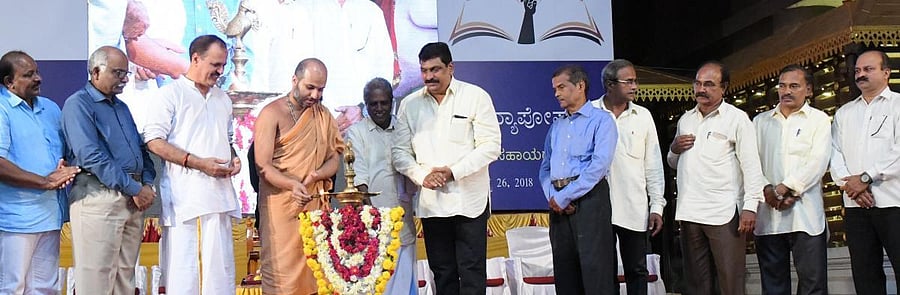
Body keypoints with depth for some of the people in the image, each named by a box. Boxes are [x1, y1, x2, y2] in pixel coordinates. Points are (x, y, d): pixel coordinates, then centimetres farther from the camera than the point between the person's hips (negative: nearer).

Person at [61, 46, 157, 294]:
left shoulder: (121, 107, 19)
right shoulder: (78, 104, -5)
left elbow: (141, 148, 19)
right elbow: (91, 156, -16)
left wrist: (147, 184, -1)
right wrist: (134, 189, -16)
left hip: (133, 199, 8)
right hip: (99, 196, -8)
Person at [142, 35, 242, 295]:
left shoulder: (223, 98, 19)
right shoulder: (171, 94, -1)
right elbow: (154, 141, -9)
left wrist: (233, 158, 7)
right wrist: (199, 163, -15)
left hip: (219, 194, 6)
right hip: (184, 197, -5)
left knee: (220, 267, 4)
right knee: (184, 267, -3)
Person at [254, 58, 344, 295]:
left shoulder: (324, 116, 13)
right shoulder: (272, 113, -3)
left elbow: (334, 159, 11)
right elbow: (263, 166, -10)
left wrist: (315, 176, -11)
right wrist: (293, 185, -27)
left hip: (315, 205, 5)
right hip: (280, 204, -4)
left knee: (314, 272, 3)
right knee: (282, 274, -7)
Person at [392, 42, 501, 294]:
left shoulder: (476, 97, 0)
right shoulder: (410, 104, 9)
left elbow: (490, 146, -5)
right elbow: (400, 152, 7)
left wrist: (454, 172, -14)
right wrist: (422, 176, -11)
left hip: (469, 200, -3)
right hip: (431, 203, 3)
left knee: (472, 273, -2)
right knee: (442, 273, 9)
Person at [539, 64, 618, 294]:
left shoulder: (601, 120, 0)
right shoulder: (556, 126, 20)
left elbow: (599, 165, -13)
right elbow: (545, 167, 15)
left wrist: (564, 197, -12)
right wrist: (552, 196, -6)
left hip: (589, 198, -6)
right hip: (558, 204, 6)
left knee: (595, 269, -9)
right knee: (564, 270, 8)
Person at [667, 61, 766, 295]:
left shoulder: (737, 118, 0)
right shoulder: (685, 120, 16)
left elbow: (751, 165, -7)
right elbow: (674, 163, 25)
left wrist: (750, 206, -16)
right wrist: (674, 150, 3)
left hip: (724, 214, -5)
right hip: (689, 213, 5)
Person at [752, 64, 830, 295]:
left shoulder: (818, 119, 8)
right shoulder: (760, 122, 17)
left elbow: (817, 162, -5)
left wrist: (785, 188, -13)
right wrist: (766, 190, -9)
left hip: (805, 215, -3)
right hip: (767, 214, 3)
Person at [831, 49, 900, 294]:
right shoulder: (843, 113, 18)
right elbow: (834, 154, 8)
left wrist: (865, 177, -13)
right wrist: (849, 184, -8)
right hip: (855, 205, 4)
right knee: (864, 275, 6)